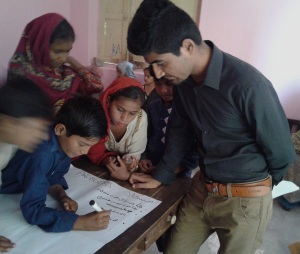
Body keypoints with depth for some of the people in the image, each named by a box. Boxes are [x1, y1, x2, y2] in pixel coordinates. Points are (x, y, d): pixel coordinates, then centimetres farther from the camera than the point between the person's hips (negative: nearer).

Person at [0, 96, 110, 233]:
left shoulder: (64, 141, -15)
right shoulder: (40, 154, -37)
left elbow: (54, 176, -1)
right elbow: (32, 210, -38)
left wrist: (62, 196, -19)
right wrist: (83, 222, -39)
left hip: (20, 190, 6)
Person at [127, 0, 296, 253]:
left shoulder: (248, 84, -27)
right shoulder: (183, 78, -7)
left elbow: (282, 154, -13)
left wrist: (257, 187, 5)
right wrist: (160, 176, 12)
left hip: (244, 200, -5)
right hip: (200, 189, 6)